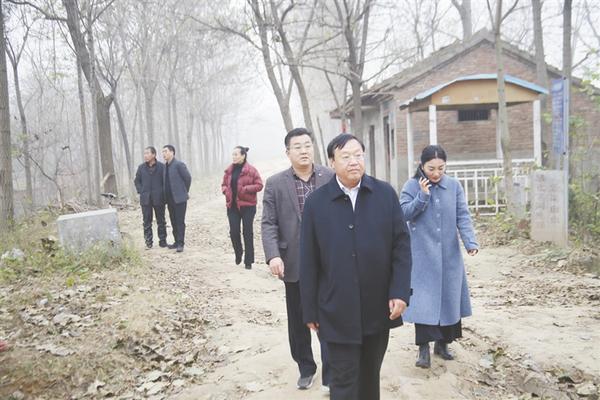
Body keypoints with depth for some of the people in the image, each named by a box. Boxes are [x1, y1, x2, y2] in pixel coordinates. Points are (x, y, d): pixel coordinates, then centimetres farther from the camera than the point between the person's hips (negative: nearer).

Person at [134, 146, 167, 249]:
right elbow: (137, 181, 13)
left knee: (161, 221, 7)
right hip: (145, 199, 2)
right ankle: (148, 242, 11)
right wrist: (140, 191, 2)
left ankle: (162, 240, 16)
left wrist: (163, 193, -4)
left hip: (158, 198, -2)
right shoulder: (141, 167, 5)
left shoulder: (161, 166, -3)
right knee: (147, 221, 4)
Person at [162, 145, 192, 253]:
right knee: (173, 222, 12)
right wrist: (166, 197, 14)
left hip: (179, 198, -8)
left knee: (180, 221, -5)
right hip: (170, 199, 8)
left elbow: (188, 178, -10)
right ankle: (177, 242, 20)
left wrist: (185, 191, 0)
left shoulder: (179, 165, -12)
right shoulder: (166, 166, 12)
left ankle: (180, 244, -1)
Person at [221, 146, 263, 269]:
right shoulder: (229, 170, 7)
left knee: (247, 233, 4)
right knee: (233, 231, 1)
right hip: (232, 205, 4)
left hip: (247, 205, -4)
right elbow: (224, 184, 18)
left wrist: (245, 189, -19)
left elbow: (259, 185, -8)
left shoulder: (251, 170, -7)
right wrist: (225, 190, -4)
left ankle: (248, 261, 13)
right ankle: (238, 254, 28)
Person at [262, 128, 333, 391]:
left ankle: (330, 374, 21)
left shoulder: (331, 178, -1)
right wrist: (273, 256, -18)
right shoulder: (275, 184, 0)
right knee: (298, 322, 15)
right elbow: (269, 223, -4)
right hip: (294, 265, 1)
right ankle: (305, 368, 35)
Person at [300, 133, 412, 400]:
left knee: (370, 375, 19)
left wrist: (399, 292, -8)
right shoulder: (316, 202, -5)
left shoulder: (385, 194, -1)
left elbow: (401, 245, 1)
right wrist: (310, 310, -1)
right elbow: (309, 262, -3)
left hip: (379, 308, 2)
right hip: (338, 312, -2)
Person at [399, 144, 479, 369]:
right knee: (423, 300, -7)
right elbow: (403, 214, -9)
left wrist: (471, 242, -15)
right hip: (423, 256, -3)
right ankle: (424, 348, -2)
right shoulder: (412, 186, -3)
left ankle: (442, 343, 25)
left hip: (449, 255, 3)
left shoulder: (454, 186, 2)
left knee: (448, 298, 9)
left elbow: (463, 216, -2)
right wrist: (422, 196, -20)